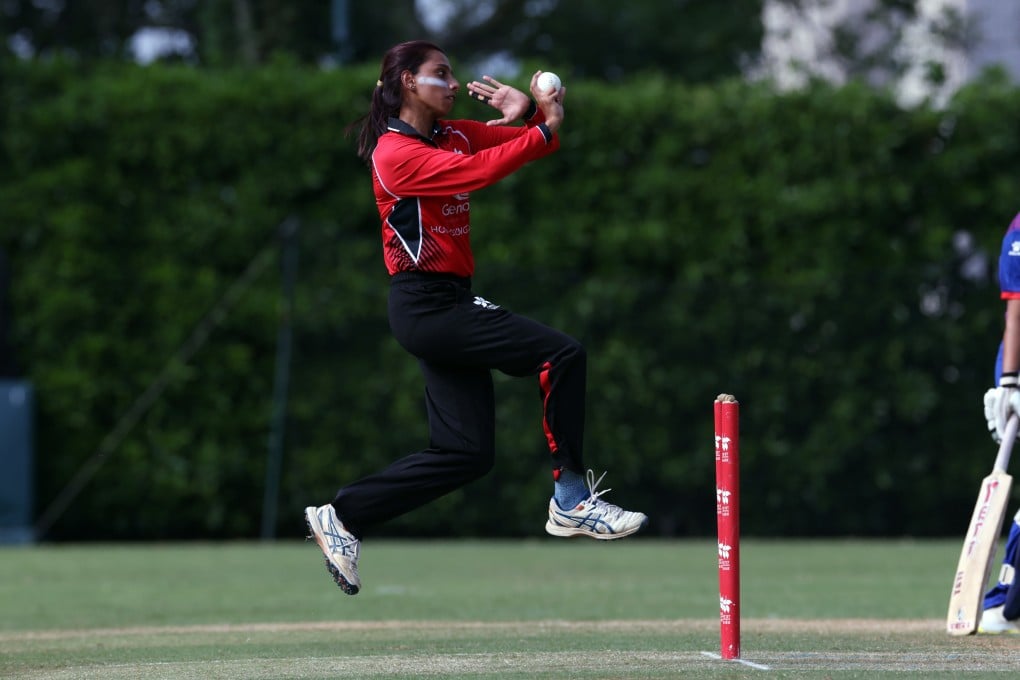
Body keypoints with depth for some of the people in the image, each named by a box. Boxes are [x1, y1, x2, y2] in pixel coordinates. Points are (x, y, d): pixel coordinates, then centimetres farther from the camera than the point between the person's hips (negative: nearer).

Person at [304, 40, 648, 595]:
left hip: (447, 304, 10)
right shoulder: (396, 152, -12)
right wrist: (544, 128, -23)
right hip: (425, 304, -10)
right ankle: (572, 502, -13)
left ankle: (341, 517, 13)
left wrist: (529, 112, -10)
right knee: (562, 355, -17)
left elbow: (536, 141, 11)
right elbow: (479, 171, -24)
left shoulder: (451, 135, 15)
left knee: (468, 452, 7)